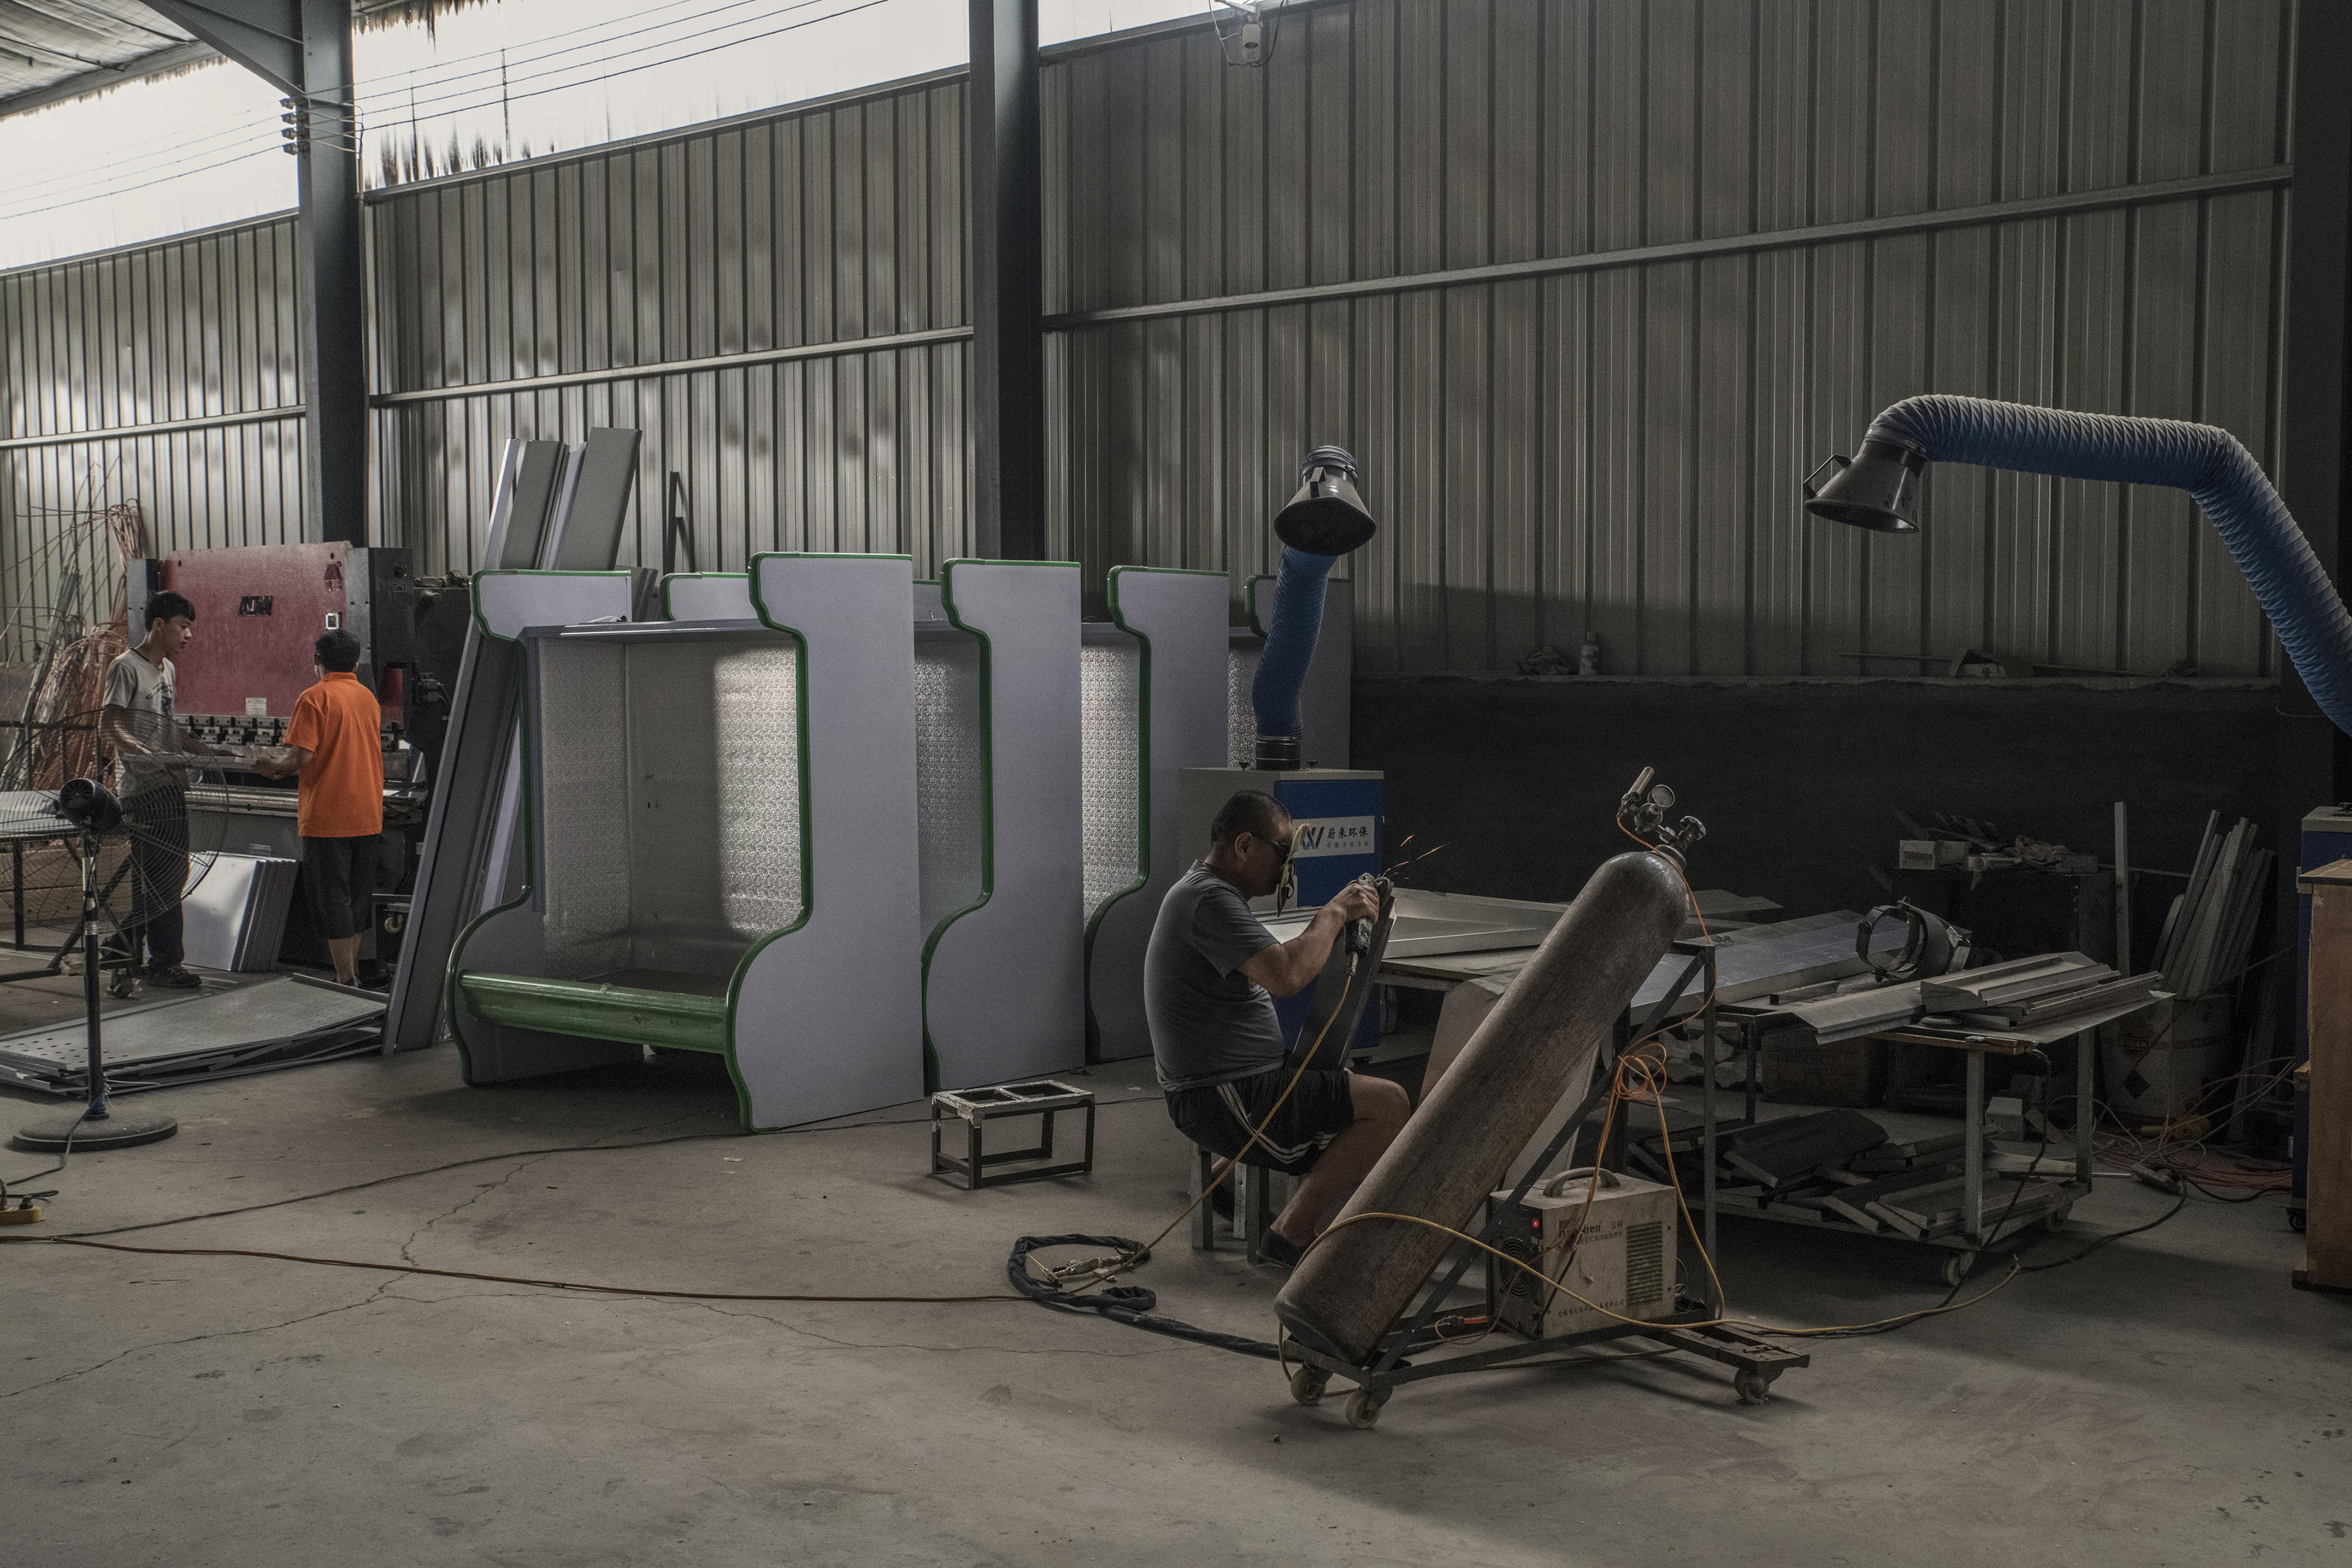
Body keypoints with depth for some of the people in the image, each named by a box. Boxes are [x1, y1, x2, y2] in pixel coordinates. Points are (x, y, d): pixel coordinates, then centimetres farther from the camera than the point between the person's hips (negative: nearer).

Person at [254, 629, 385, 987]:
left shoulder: (315, 698, -10)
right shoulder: (369, 698, 10)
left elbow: (302, 756, -18)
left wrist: (273, 768, 2)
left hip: (327, 817, -6)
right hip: (368, 814, 6)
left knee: (332, 897, -1)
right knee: (358, 895, 14)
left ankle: (346, 981, -2)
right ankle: (352, 973, 22)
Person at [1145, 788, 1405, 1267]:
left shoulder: (1203, 891, 17)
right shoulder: (1210, 900, -18)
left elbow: (1280, 969, 24)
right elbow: (1286, 976, -31)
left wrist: (1339, 923, 9)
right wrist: (1334, 912, -16)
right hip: (1226, 1101, -11)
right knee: (1389, 1104, -15)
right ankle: (1295, 1231, -10)